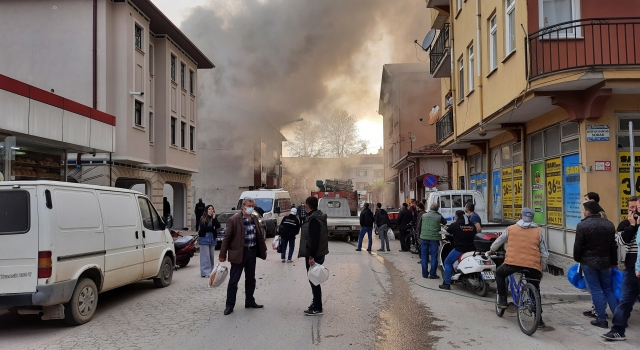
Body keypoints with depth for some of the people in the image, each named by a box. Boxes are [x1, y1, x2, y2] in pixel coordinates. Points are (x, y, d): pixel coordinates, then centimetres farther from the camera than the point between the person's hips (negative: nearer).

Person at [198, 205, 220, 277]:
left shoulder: (214, 218, 8)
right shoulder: (202, 219, -2)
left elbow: (218, 226, -5)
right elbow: (203, 228, -10)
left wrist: (214, 218, -12)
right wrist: (212, 228, -3)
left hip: (212, 239, 4)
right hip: (204, 238, -4)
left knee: (211, 256, 5)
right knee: (205, 256, -5)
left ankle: (211, 271, 11)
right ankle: (205, 272, -2)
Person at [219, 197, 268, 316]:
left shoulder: (255, 219, 8)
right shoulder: (234, 220, -11)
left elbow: (260, 234, 17)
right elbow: (227, 238, -10)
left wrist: (263, 249, 17)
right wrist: (222, 255, -11)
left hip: (252, 252, 6)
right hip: (239, 253, -6)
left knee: (251, 279, 16)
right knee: (233, 280, 0)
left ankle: (250, 302, 29)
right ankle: (229, 305, 9)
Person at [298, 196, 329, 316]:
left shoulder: (314, 220, -20)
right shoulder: (317, 217, 13)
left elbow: (315, 240, -25)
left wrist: (312, 256, -25)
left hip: (314, 255, -10)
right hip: (318, 253, 10)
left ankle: (317, 308, 2)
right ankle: (316, 303, 28)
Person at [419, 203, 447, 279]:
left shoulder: (423, 215, 3)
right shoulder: (439, 217, -5)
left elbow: (419, 227, 8)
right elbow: (445, 222, 14)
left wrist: (420, 237, 19)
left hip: (424, 238, 2)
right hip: (434, 239, -2)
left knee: (424, 256, 10)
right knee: (434, 257, 5)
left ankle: (425, 273, 14)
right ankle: (432, 274, 6)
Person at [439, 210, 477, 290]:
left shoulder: (455, 225, -6)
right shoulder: (472, 225, 10)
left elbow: (447, 232, 6)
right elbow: (475, 235, 18)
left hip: (460, 249, -5)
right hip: (471, 249, 5)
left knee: (447, 262, 8)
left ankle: (447, 283, 3)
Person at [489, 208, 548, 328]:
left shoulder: (511, 229, 10)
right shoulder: (538, 232, 11)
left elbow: (498, 242, 23)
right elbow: (544, 254, 13)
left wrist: (491, 250, 43)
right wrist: (542, 269, 25)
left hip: (512, 262, -2)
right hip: (533, 266, 2)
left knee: (499, 274, 28)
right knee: (535, 291, 20)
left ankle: (502, 300, 21)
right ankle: (539, 319, 20)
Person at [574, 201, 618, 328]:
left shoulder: (582, 225, -13)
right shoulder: (609, 224, 5)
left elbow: (578, 246, -10)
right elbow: (613, 246, 10)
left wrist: (577, 259, 5)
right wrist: (614, 263, 16)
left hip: (588, 262, -4)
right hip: (605, 262, 5)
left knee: (596, 290, 2)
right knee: (608, 289, 14)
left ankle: (602, 319, 4)